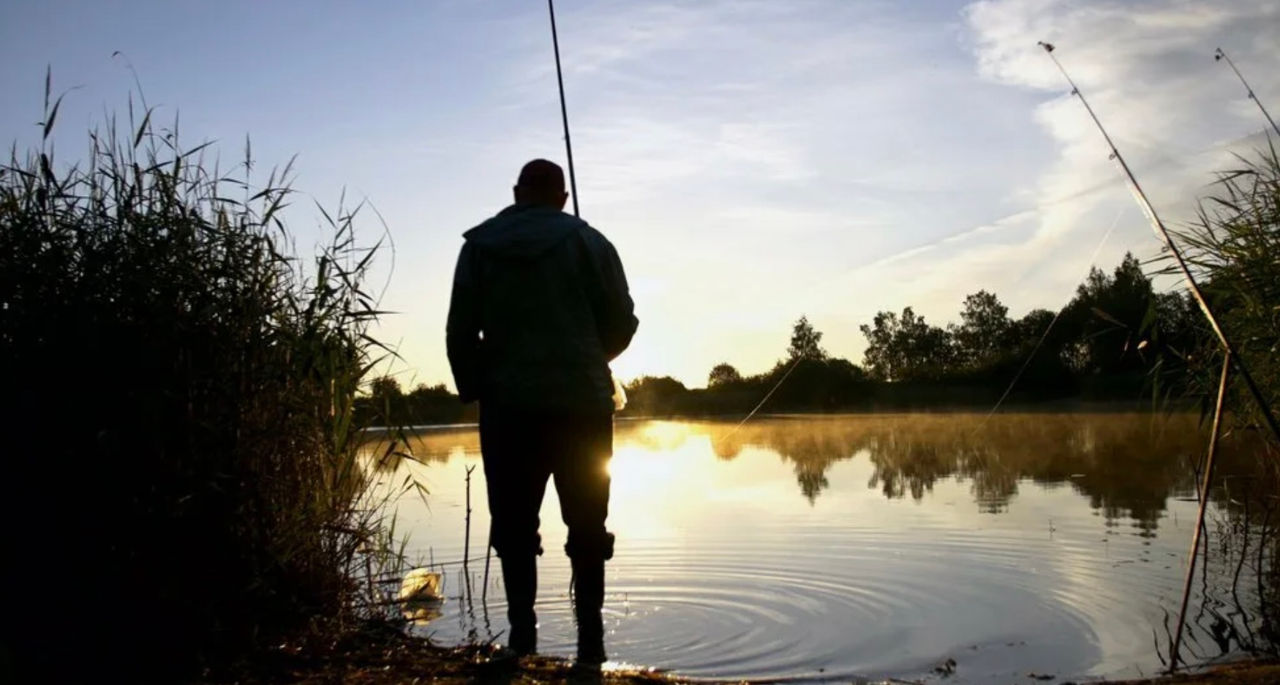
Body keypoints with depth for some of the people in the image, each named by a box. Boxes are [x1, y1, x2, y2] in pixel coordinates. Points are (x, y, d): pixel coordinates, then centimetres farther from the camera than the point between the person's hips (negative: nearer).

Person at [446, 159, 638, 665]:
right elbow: (622, 323, 3)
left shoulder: (479, 246, 6)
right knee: (587, 524, 7)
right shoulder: (589, 242, 3)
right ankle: (589, 634, 6)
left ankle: (522, 628, 7)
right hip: (582, 402, 0)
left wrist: (475, 390, 12)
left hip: (507, 405, 1)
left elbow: (461, 331, 2)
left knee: (514, 524, 9)